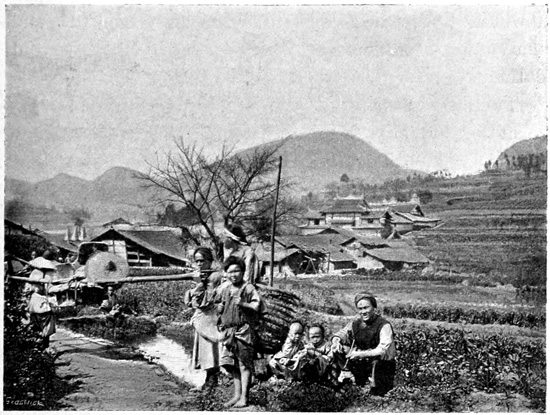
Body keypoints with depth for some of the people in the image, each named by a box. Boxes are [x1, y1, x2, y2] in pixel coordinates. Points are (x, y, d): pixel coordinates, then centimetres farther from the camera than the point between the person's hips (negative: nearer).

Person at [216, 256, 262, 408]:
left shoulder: (248, 288, -5)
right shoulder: (224, 289, 13)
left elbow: (257, 305, -15)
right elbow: (218, 304, 27)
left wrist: (243, 303, -24)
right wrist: (219, 308, 7)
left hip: (244, 330, -6)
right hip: (228, 331, 6)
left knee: (244, 365, -2)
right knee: (232, 365, 11)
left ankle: (244, 397, 3)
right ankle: (237, 395, 22)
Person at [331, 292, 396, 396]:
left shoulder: (384, 325, -14)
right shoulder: (356, 324, 5)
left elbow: (383, 351, -26)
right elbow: (341, 334, 10)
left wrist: (361, 354, -37)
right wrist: (336, 341, -16)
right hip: (362, 363, 6)